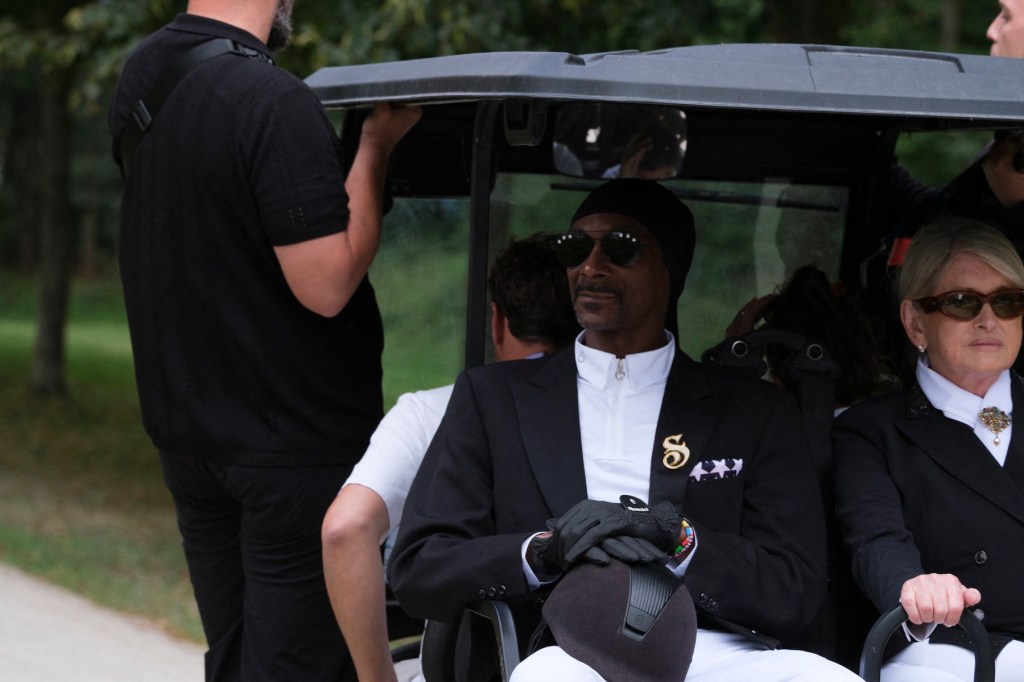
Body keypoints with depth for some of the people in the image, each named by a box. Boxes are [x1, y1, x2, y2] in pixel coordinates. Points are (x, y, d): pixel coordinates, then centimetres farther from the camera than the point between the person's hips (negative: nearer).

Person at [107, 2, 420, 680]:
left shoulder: (140, 76, 5)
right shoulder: (277, 103, -22)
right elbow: (326, 283, -21)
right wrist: (376, 146, -11)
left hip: (185, 434, 8)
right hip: (297, 440, -8)